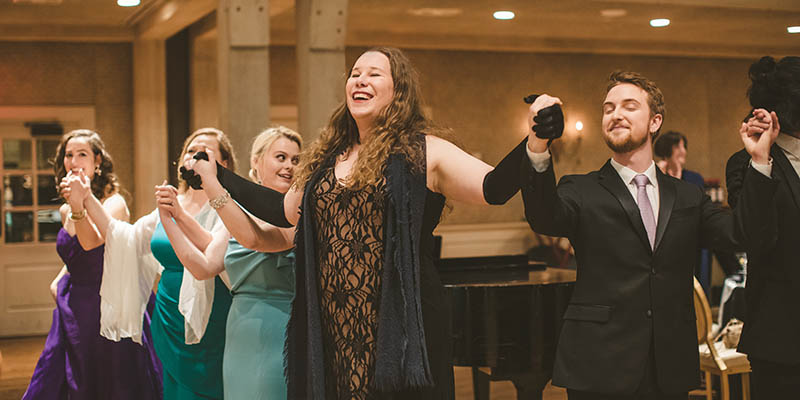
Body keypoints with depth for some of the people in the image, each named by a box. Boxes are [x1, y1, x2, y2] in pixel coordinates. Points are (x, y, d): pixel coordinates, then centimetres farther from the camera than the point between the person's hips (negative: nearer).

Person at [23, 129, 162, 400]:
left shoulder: (113, 203, -12)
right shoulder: (65, 211, 8)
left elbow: (92, 242, -30)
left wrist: (79, 206, -46)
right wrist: (59, 279, 7)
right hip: (72, 312, 7)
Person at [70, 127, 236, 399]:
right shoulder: (169, 206, 12)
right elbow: (125, 238, 12)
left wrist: (180, 216, -37)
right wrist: (87, 200, 4)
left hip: (206, 330, -6)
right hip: (168, 324, 7)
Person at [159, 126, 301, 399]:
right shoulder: (239, 214, 9)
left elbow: (254, 238, -27)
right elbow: (203, 268, 2)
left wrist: (211, 183, -27)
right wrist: (169, 219, -6)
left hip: (278, 342, -5)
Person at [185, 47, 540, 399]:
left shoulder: (425, 153, -3)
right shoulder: (325, 159, 14)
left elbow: (494, 188, -13)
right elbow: (286, 211, 25)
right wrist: (219, 176, 27)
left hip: (399, 328, -5)